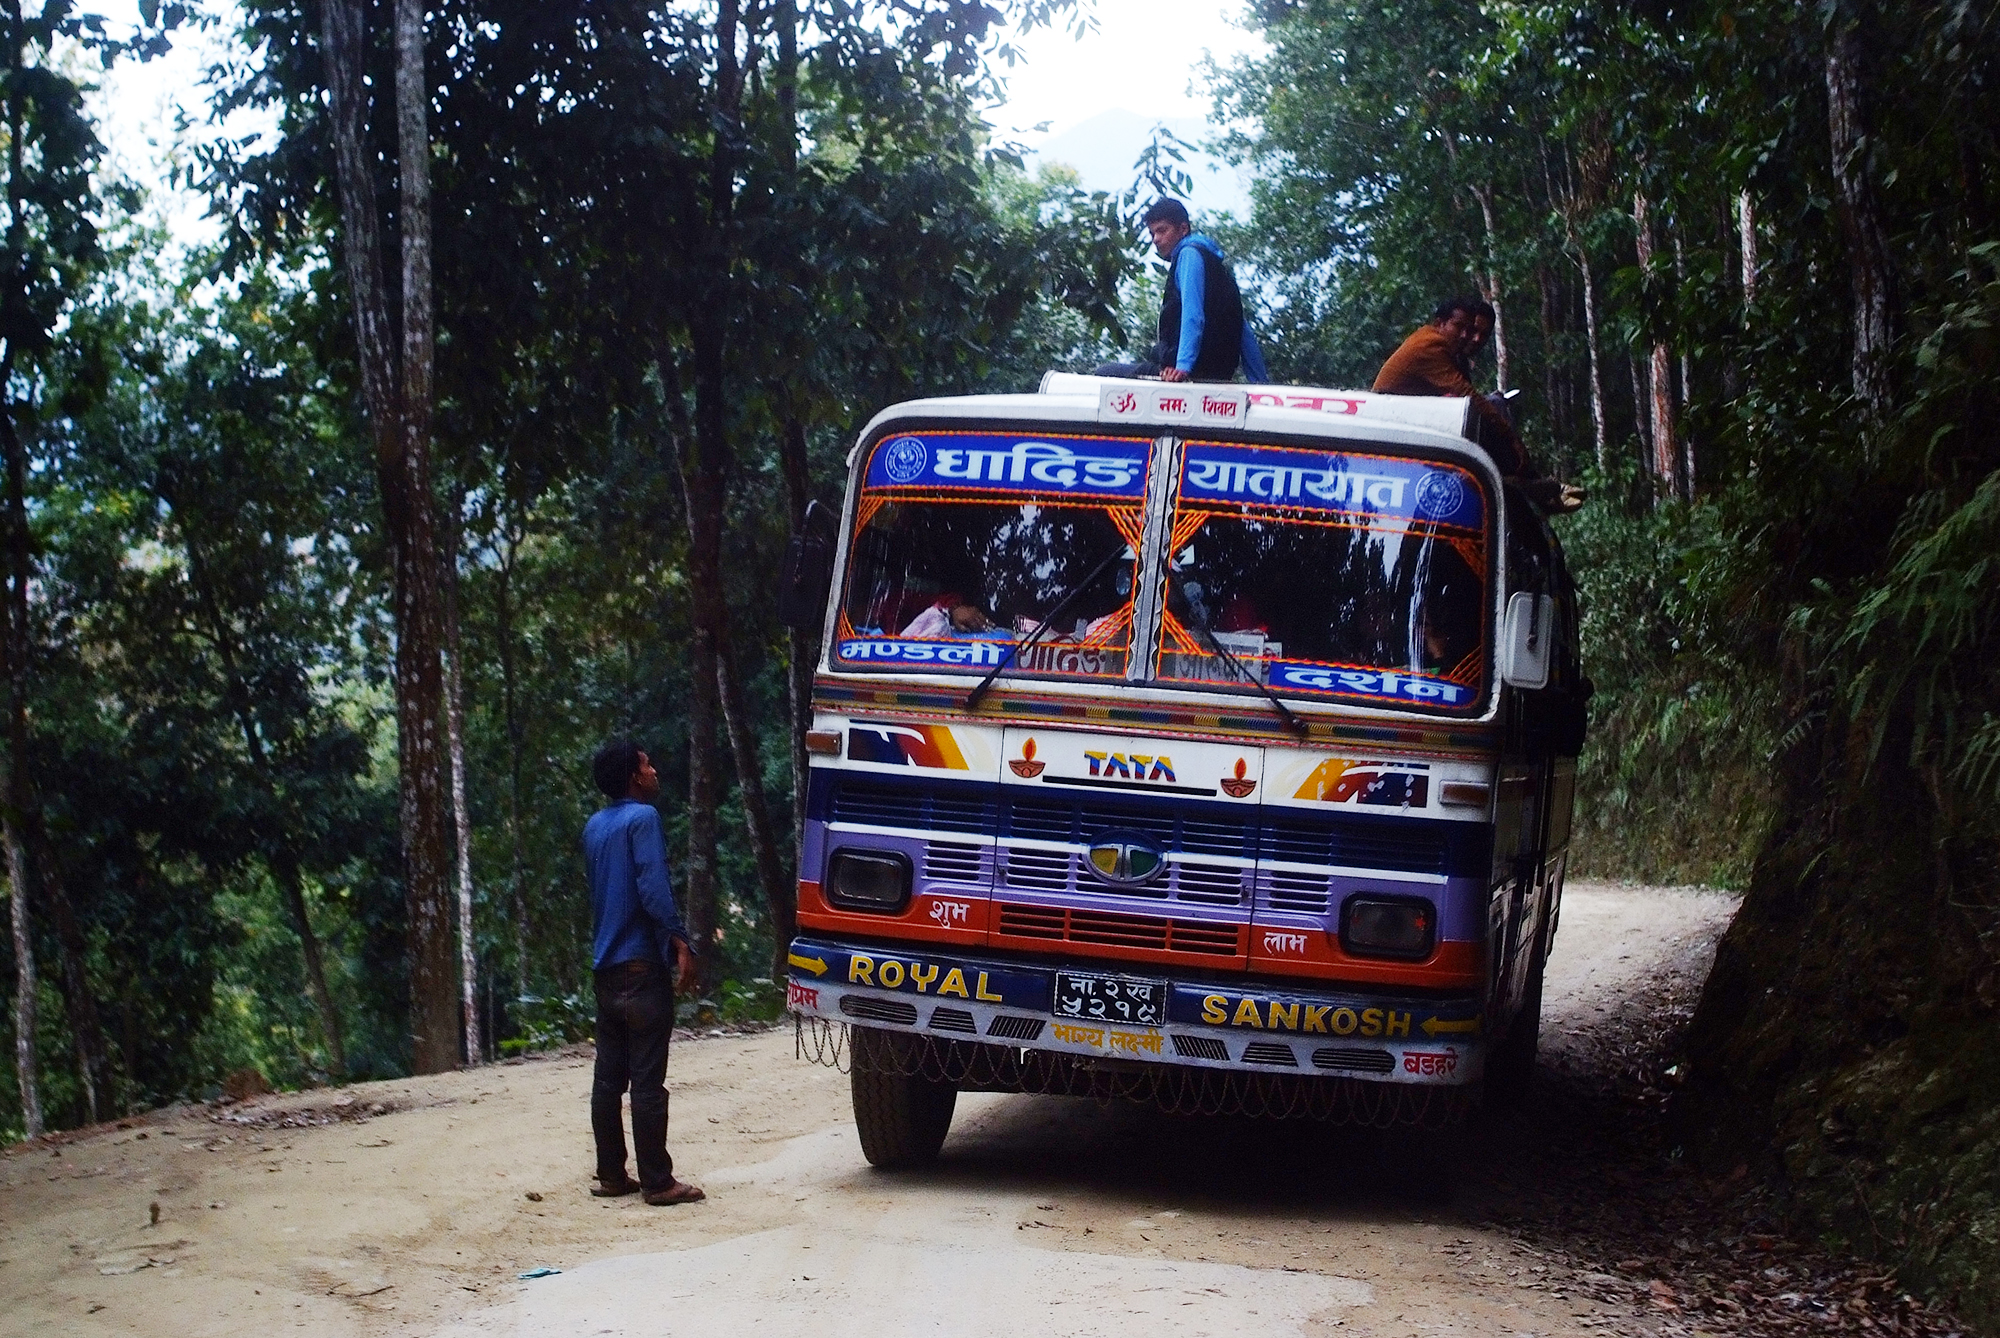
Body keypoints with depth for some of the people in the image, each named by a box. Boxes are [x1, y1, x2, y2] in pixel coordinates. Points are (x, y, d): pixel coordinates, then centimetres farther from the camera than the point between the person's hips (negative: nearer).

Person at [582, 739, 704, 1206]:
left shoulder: (594, 826, 15)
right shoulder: (642, 818, -10)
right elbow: (653, 888, -20)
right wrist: (680, 941, -17)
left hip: (606, 966, 8)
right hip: (642, 964, -8)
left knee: (608, 1076, 10)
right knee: (648, 1080, -7)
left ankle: (611, 1175, 14)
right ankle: (658, 1182, -5)